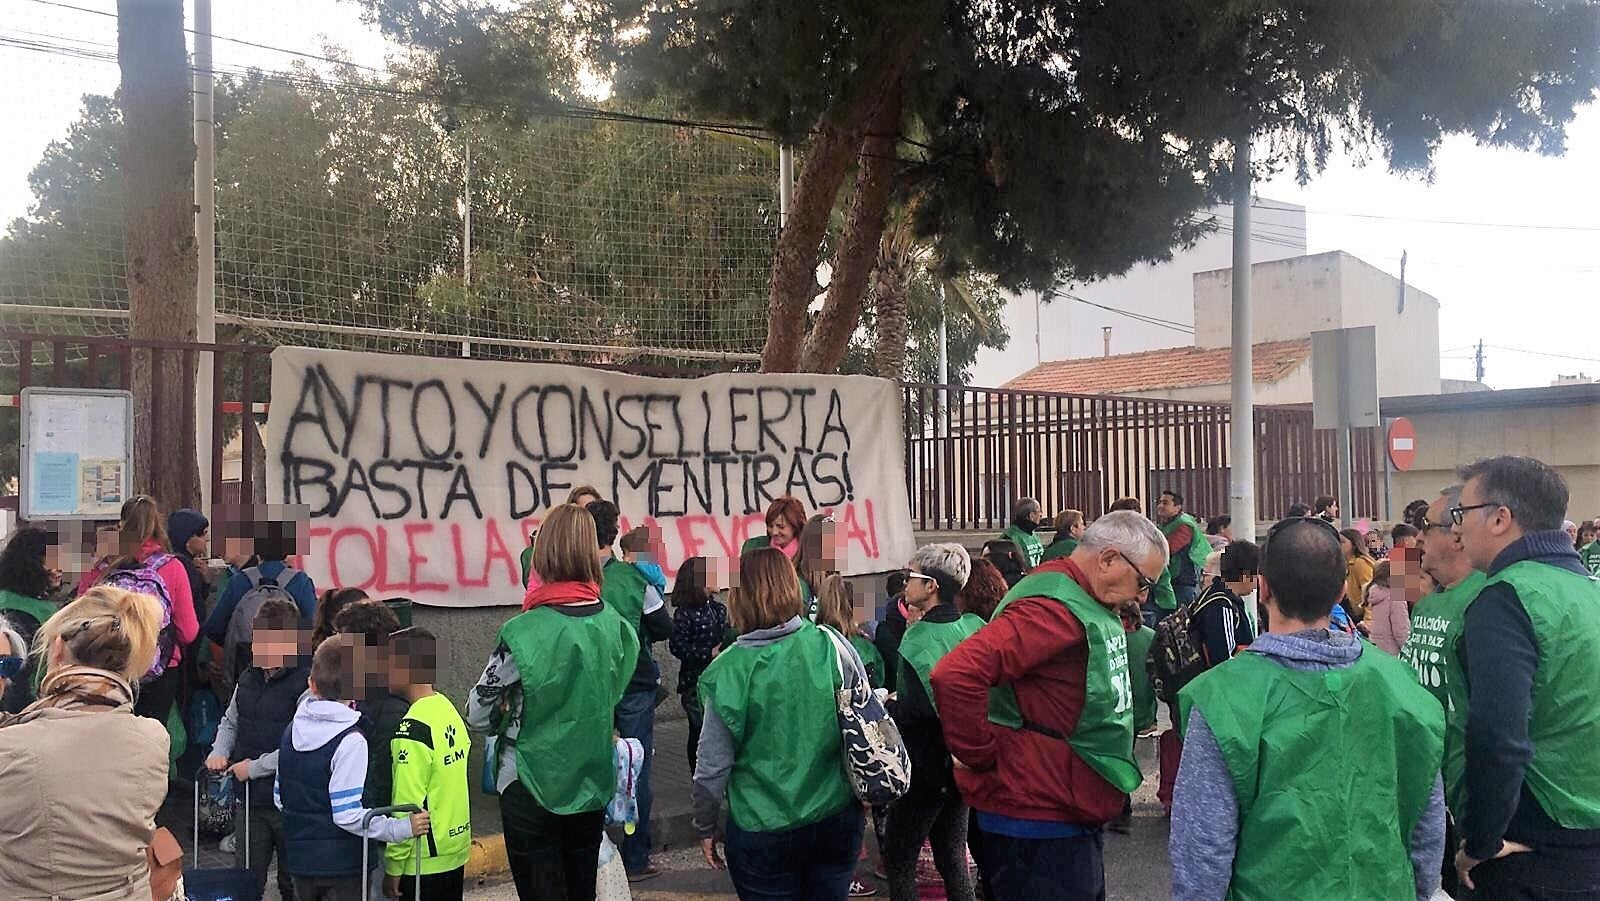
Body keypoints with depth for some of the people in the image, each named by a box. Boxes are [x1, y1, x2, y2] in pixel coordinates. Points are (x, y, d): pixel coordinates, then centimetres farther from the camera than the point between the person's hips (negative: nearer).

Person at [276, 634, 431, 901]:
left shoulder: (293, 729, 3)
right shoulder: (351, 741, -20)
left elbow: (279, 797, 11)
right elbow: (348, 814, -24)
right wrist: (403, 828, -21)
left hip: (298, 859, 7)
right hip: (341, 866, -7)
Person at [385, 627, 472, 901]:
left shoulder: (413, 729, -21)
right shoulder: (449, 709, 4)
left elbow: (407, 803, -20)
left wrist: (393, 866, -13)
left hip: (423, 861, -8)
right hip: (456, 850, 8)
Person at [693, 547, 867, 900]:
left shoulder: (728, 671, -15)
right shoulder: (834, 647, -8)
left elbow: (713, 765, -9)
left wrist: (705, 828, 6)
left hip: (763, 834, -2)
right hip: (836, 819, 3)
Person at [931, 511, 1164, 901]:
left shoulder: (1092, 607, 11)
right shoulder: (1053, 608, -22)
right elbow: (956, 675, -34)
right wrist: (983, 758, -23)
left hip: (1076, 822, 10)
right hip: (1039, 829, -10)